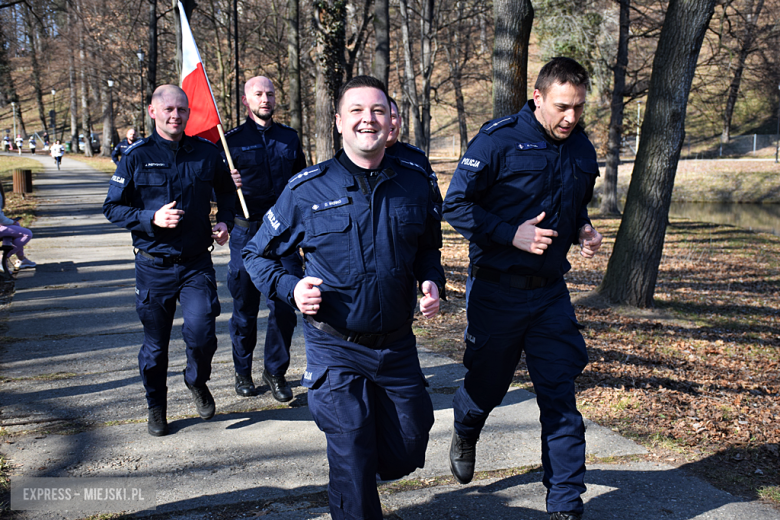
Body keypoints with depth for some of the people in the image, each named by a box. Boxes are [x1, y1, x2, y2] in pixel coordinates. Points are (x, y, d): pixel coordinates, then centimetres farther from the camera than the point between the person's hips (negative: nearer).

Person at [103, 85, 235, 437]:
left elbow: (226, 192, 19)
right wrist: (152, 218, -16)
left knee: (200, 331, -14)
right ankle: (156, 406, 32)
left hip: (197, 263, 1)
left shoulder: (207, 152, 3)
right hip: (154, 266, 0)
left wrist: (224, 222, 2)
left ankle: (197, 381, 20)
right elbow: (112, 207, -2)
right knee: (155, 342, 10)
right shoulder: (137, 156, -3)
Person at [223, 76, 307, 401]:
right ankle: (243, 371, 25)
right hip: (247, 234, -2)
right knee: (244, 307, 7)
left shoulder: (289, 137, 11)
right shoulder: (232, 140, 2)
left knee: (285, 306, -1)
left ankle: (276, 371, 16)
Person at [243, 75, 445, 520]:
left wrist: (432, 282, -5)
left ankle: (361, 481, 49)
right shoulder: (307, 190, -8)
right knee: (353, 466, 1)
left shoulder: (416, 184, 0)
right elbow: (258, 255, 2)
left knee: (408, 451, 16)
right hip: (336, 350, -3)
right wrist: (292, 288, -17)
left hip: (398, 346, 4)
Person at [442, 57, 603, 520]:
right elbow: (456, 205, -12)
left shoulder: (582, 150, 6)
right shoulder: (500, 139, -12)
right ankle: (465, 433, 49)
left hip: (551, 292, 4)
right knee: (488, 384, 13)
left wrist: (584, 230, -1)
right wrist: (512, 235, -22)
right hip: (497, 290, -4)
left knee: (560, 396, 1)